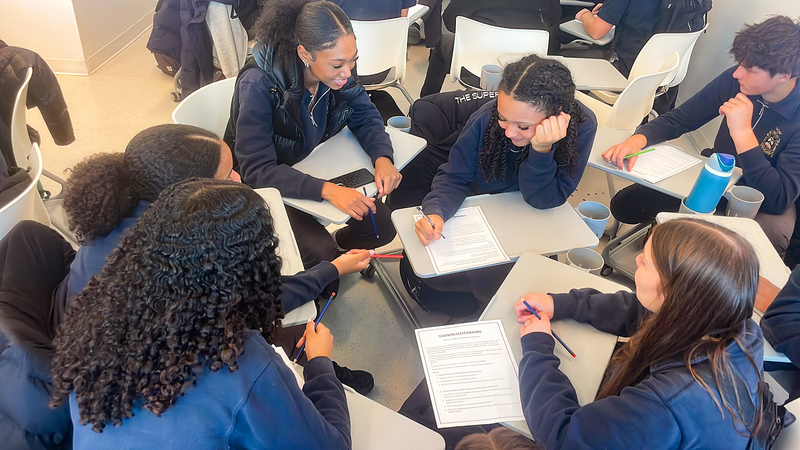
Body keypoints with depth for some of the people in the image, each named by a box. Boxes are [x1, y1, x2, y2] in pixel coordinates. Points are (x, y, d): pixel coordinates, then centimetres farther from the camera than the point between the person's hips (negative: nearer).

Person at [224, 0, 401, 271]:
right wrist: (326, 190, -45)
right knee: (320, 251, -24)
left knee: (382, 226, -5)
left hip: (314, 168, 5)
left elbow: (365, 116, -3)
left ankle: (334, 246, 24)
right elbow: (258, 170, -33)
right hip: (266, 186, -5)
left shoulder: (336, 73, -15)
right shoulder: (258, 86, -31)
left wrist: (382, 158, -25)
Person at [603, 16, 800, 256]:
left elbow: (778, 200, -30)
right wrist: (637, 139, -27)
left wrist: (743, 133, -36)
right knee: (625, 203, -13)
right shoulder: (733, 81, -12)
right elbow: (675, 120, -5)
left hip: (765, 210, -4)